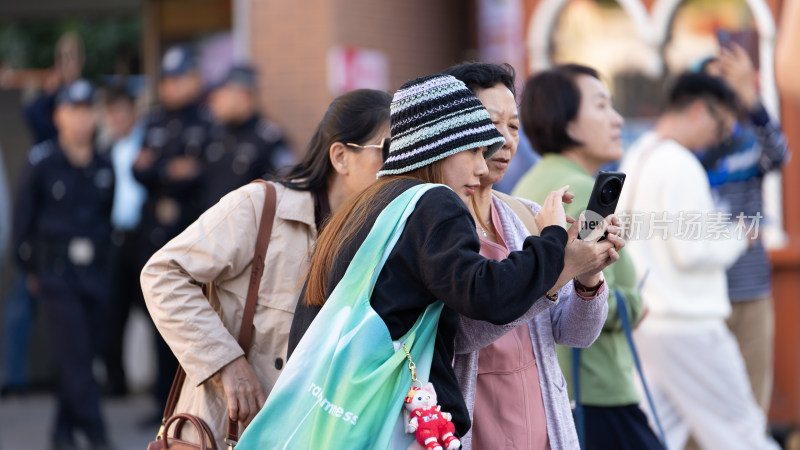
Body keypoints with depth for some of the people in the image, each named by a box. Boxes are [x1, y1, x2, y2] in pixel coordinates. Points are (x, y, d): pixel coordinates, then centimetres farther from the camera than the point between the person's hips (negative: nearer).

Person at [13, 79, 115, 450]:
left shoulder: (104, 168, 8)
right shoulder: (41, 163, -3)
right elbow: (23, 218, 1)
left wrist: (101, 255, 11)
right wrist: (31, 269, 4)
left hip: (95, 276, 4)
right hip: (56, 274, -4)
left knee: (85, 354, 8)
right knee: (74, 355, -10)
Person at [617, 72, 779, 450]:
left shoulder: (636, 159, 13)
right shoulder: (680, 165, -16)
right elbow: (691, 251, -19)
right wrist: (738, 238, -2)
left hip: (646, 321, 9)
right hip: (687, 325, -9)